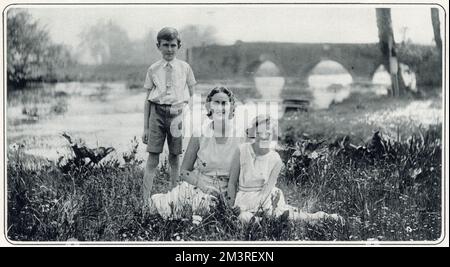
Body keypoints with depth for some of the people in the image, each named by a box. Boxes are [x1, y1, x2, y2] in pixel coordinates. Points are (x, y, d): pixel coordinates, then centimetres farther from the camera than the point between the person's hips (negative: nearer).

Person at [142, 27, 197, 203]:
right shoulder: (153, 70, 5)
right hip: (157, 113, 0)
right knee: (152, 158, -4)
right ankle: (145, 199, -3)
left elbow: (191, 96, 11)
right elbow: (147, 100, 9)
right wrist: (145, 127, 7)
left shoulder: (185, 68, 5)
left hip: (177, 114, 0)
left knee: (175, 158, 7)